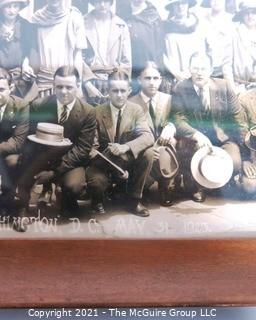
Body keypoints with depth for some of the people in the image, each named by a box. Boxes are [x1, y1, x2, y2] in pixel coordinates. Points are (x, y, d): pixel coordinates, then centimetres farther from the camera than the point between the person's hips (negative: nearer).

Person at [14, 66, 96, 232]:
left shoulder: (88, 112, -11)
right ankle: (22, 211, -4)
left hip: (71, 161, -1)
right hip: (41, 157, 1)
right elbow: (31, 139, -3)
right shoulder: (38, 106, -8)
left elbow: (82, 149, -13)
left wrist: (55, 171, -22)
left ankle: (68, 203, 9)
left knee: (74, 185, -31)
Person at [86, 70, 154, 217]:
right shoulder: (98, 112, -8)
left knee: (148, 153, -26)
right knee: (95, 180, -33)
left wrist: (125, 147, -39)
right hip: (104, 160, -2)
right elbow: (92, 143, -9)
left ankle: (135, 200, -7)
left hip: (128, 159, 2)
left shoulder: (136, 110, -6)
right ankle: (99, 200, 8)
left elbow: (148, 137, -19)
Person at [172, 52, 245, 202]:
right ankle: (197, 186, -2)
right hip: (196, 137, -1)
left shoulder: (223, 86, -3)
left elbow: (238, 116, 3)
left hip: (223, 136, 1)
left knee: (234, 163, -24)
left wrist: (240, 144, 0)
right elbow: (179, 120, -14)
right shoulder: (181, 89, -8)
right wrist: (197, 135, -32)